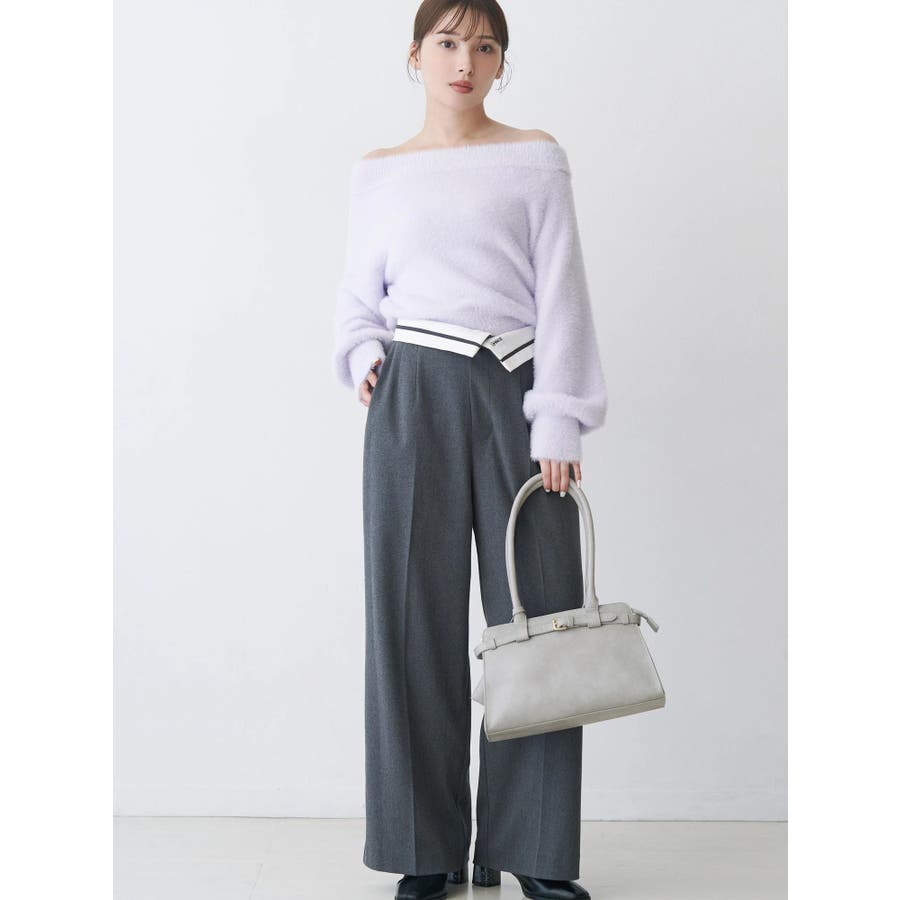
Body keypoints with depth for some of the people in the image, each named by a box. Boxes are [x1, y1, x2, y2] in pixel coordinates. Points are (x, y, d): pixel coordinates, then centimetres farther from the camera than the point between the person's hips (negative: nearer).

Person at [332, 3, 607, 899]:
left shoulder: (535, 159, 7)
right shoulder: (379, 174, 13)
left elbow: (561, 294, 1)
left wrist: (557, 420, -7)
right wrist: (363, 356, -2)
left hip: (513, 393, -1)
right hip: (412, 397, 1)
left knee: (537, 612, -3)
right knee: (415, 615, 0)